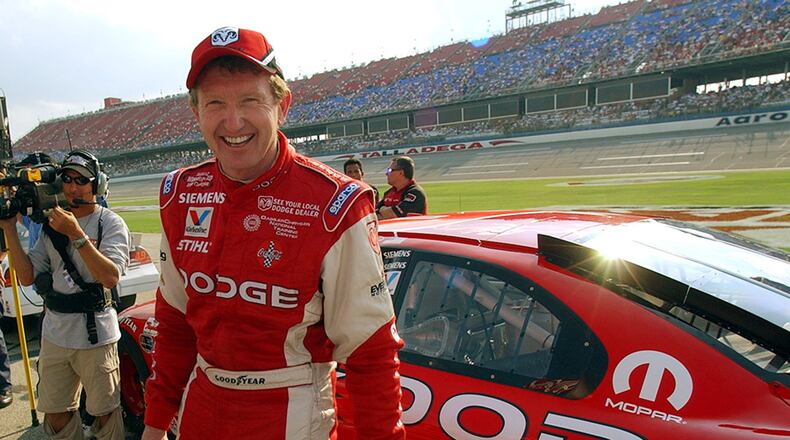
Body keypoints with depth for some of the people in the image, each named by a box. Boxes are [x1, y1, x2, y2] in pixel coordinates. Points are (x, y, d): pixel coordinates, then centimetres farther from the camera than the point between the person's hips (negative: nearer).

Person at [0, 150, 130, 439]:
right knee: (56, 414, 17)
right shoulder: (52, 225, 8)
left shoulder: (110, 223, -9)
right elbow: (28, 277, 4)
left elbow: (110, 277, -22)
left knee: (104, 413, 8)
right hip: (54, 333, 6)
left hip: (95, 336, -5)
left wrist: (76, 234, -26)